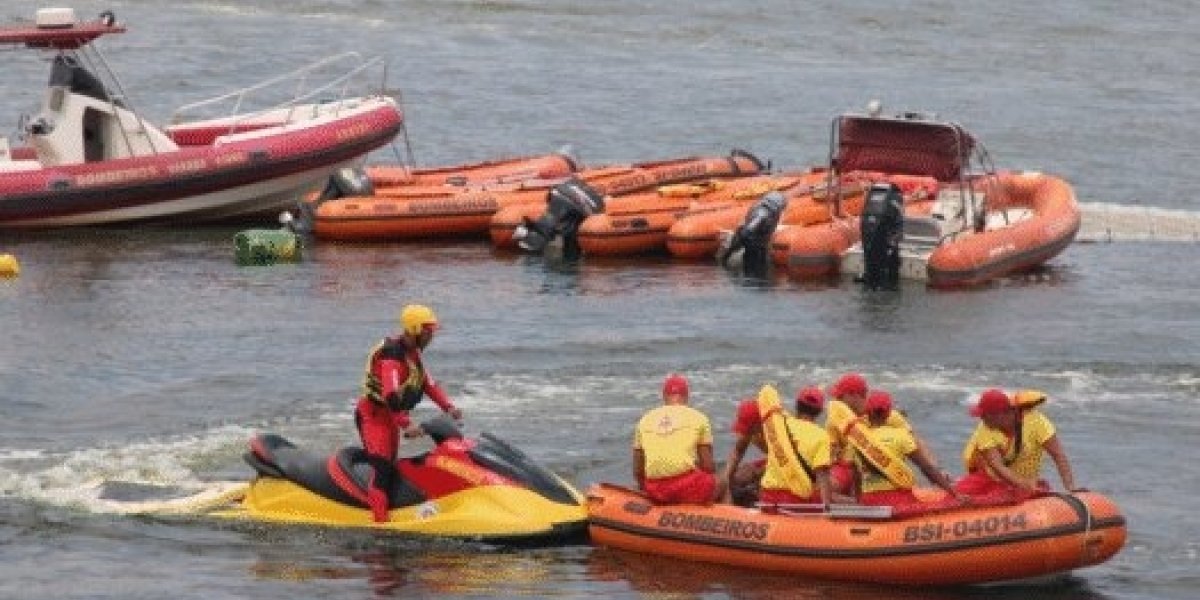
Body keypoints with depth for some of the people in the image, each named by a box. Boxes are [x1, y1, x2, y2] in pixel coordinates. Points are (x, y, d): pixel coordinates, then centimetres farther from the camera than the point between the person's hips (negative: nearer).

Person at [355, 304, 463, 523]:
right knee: (382, 469, -19)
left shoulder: (413, 353, 9)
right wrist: (406, 425, -37)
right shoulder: (393, 354, -23)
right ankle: (380, 521, -25)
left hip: (392, 417, 10)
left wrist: (448, 407, -1)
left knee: (391, 469, 13)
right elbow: (390, 393, -32)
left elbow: (428, 383, 13)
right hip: (373, 414, -10)